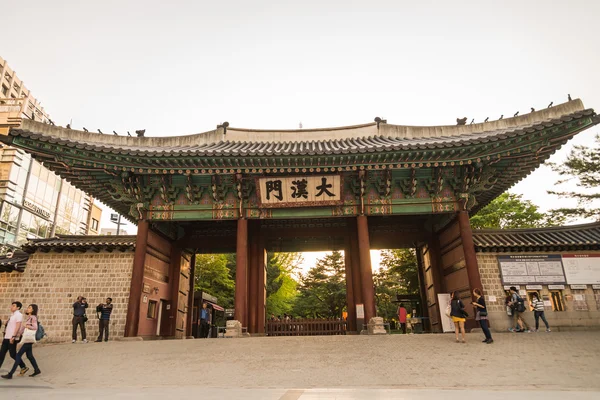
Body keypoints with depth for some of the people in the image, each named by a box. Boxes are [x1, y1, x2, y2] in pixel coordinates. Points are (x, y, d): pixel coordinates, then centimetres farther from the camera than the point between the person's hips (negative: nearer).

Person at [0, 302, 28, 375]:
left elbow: (18, 326, -19)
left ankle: (24, 367, 9)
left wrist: (13, 336, -24)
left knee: (13, 354, -3)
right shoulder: (12, 315, 15)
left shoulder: (18, 315, -12)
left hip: (12, 338, -9)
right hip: (7, 337, 9)